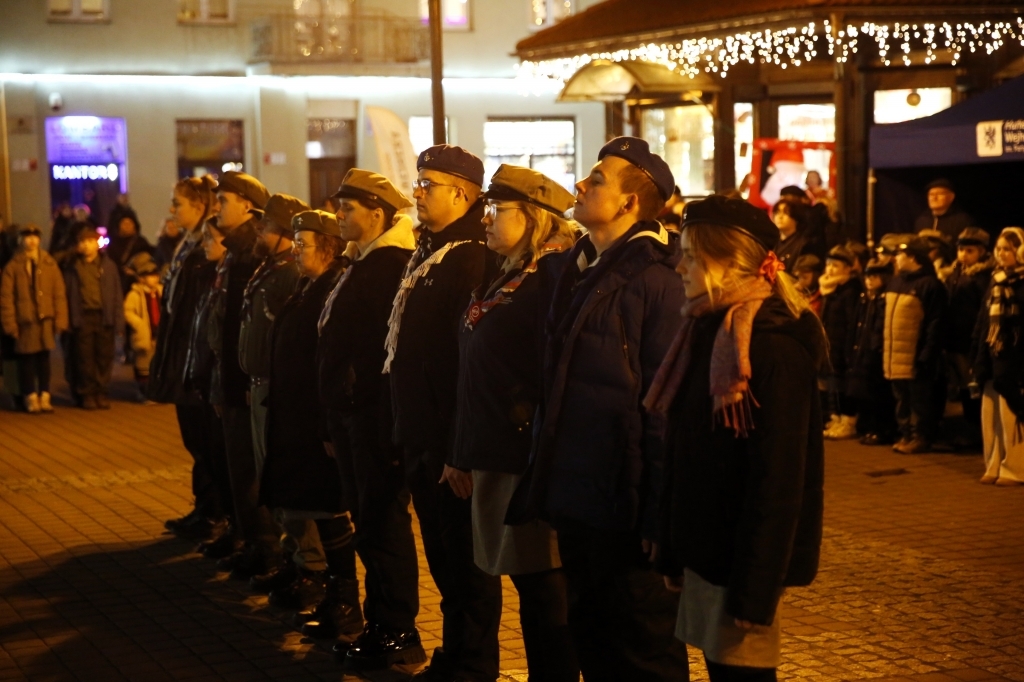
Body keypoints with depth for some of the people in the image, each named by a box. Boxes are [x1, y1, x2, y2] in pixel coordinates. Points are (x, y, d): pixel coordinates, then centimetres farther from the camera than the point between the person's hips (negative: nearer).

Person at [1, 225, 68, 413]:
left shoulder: (49, 264, 6)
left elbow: (59, 293, 4)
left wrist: (60, 319, -3)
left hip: (46, 320, 2)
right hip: (25, 321, -1)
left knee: (44, 359, 6)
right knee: (27, 360, 1)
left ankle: (44, 397, 13)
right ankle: (31, 398, 9)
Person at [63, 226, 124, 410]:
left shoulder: (108, 266, 5)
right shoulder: (73, 267, 5)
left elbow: (117, 295, 4)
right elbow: (66, 294, 4)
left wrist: (118, 322, -2)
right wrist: (67, 320, -5)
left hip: (104, 316, 0)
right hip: (82, 317, 0)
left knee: (104, 357, 4)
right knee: (85, 357, 2)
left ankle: (101, 393, 13)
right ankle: (87, 394, 10)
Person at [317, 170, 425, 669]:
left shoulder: (393, 265, -15)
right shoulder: (360, 264, 16)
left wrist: (390, 426, -24)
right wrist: (332, 423, 19)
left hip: (376, 414, -10)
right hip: (350, 412, 10)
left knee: (383, 521, -4)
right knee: (367, 520, 14)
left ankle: (399, 635, 5)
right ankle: (379, 624, 23)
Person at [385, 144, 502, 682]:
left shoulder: (471, 259, -17)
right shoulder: (426, 254, 14)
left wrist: (460, 447, -23)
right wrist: (408, 430, 17)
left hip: (451, 437, -10)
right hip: (421, 435, 10)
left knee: (465, 556, 1)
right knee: (442, 554, 17)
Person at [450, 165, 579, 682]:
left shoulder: (552, 276, -13)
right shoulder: (502, 279, 16)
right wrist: (463, 454, 18)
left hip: (530, 457, -9)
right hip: (494, 455, 9)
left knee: (543, 587, -2)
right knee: (528, 586, 13)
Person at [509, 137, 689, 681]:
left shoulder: (654, 280, -15)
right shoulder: (572, 267, 11)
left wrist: (659, 514, -19)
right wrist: (544, 481, 12)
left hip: (622, 503, -8)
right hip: (572, 494, 8)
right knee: (590, 636, 19)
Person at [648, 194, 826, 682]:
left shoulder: (775, 348, -17)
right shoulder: (708, 331, 10)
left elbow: (778, 482, -20)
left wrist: (754, 591, -21)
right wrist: (673, 551, 13)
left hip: (743, 559, -8)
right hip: (703, 551, 8)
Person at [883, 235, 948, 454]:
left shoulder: (930, 284, -12)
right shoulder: (896, 282, 15)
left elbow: (935, 324, -15)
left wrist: (926, 355, -19)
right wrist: (885, 349, 13)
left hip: (915, 357, -8)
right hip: (897, 356, 8)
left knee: (919, 401, 1)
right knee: (902, 400, 15)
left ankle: (921, 437, 10)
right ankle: (906, 435, 24)